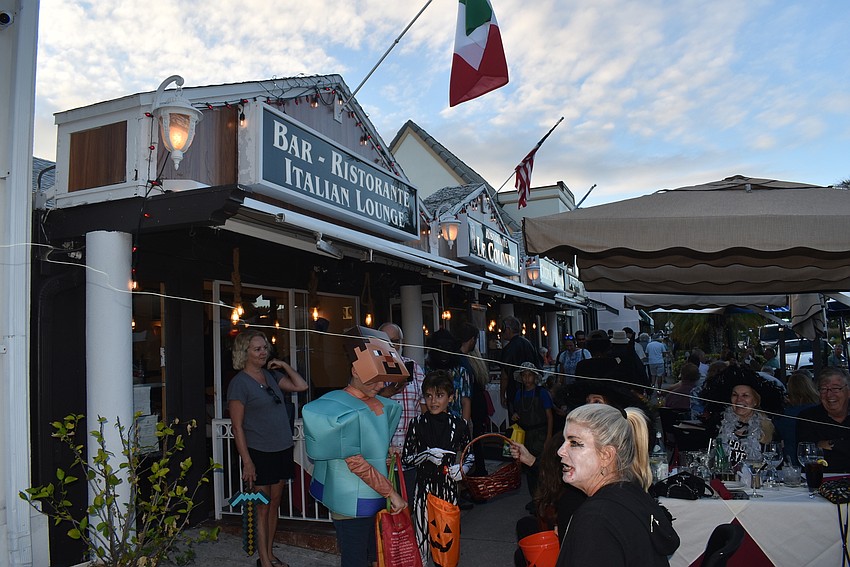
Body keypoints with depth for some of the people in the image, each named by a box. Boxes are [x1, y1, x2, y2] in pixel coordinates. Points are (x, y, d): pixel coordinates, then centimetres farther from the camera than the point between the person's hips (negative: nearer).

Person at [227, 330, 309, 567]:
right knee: (262, 508, 4)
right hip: (259, 454, -6)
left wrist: (284, 366, 2)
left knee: (275, 504, 14)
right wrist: (247, 462, -15)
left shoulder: (271, 375, 8)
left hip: (281, 450, 6)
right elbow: (237, 427, -13)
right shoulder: (239, 383, -12)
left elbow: (301, 386, 8)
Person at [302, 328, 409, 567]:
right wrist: (391, 492, -17)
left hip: (376, 497, 8)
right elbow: (356, 463, -21)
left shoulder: (380, 404, 5)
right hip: (352, 502, -8)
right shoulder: (340, 410, -19)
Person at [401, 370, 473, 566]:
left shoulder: (458, 424, -1)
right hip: (424, 486, -1)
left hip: (449, 486, 1)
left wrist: (462, 468, -8)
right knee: (422, 535, 5)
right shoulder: (417, 424, -3)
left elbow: (469, 455, 12)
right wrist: (427, 455, -16)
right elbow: (405, 458, 0)